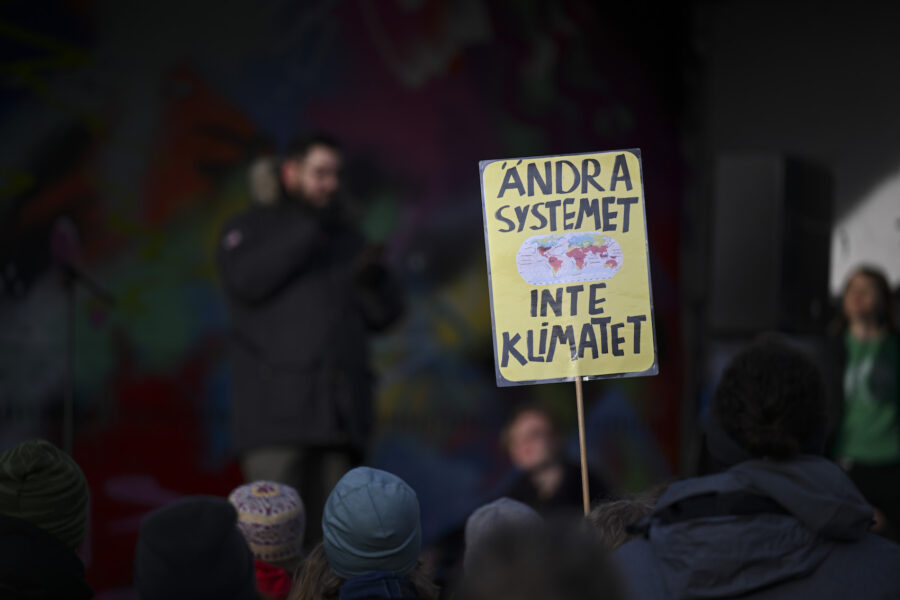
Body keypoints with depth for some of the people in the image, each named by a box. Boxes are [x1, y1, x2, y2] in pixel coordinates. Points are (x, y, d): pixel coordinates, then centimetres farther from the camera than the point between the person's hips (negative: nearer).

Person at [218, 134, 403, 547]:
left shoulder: (345, 238, 22)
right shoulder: (251, 229, 9)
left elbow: (384, 313, 15)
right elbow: (247, 280, -13)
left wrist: (372, 279, -7)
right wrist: (308, 230, -13)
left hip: (340, 412, 5)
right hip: (277, 409, -5)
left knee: (328, 535, 1)